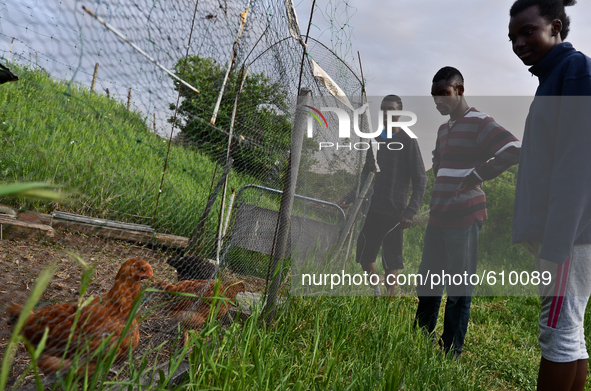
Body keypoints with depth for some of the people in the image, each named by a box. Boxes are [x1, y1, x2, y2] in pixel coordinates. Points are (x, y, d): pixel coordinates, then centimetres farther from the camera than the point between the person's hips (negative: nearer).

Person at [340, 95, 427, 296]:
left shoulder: (408, 142, -4)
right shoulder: (375, 139, 12)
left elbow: (420, 181, -6)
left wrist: (410, 212, -15)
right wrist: (351, 196, 6)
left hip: (394, 212, -5)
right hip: (372, 209, 6)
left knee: (391, 261, 1)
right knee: (364, 256, 11)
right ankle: (376, 291, 31)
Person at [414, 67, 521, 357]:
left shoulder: (479, 123, -9)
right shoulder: (444, 129, 17)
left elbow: (514, 150, -23)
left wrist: (477, 176, -17)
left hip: (464, 219, -8)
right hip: (438, 217, 8)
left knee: (458, 290, 0)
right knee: (427, 284, 13)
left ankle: (451, 352, 11)